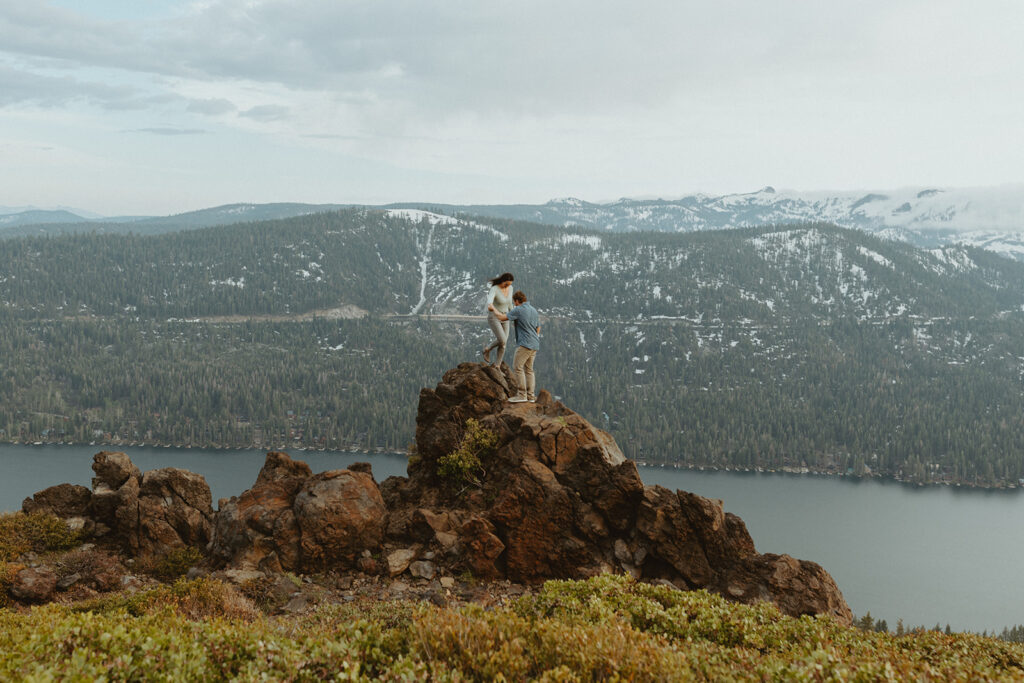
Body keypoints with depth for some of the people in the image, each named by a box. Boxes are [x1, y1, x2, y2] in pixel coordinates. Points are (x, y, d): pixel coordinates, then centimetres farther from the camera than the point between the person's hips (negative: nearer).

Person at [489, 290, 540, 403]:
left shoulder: (518, 310, -10)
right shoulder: (534, 310, 15)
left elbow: (502, 317, -9)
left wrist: (493, 309, 6)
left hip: (525, 344, -9)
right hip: (534, 345, 9)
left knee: (517, 367, -7)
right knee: (529, 369, 12)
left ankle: (522, 395, -13)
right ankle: (531, 395, 7)